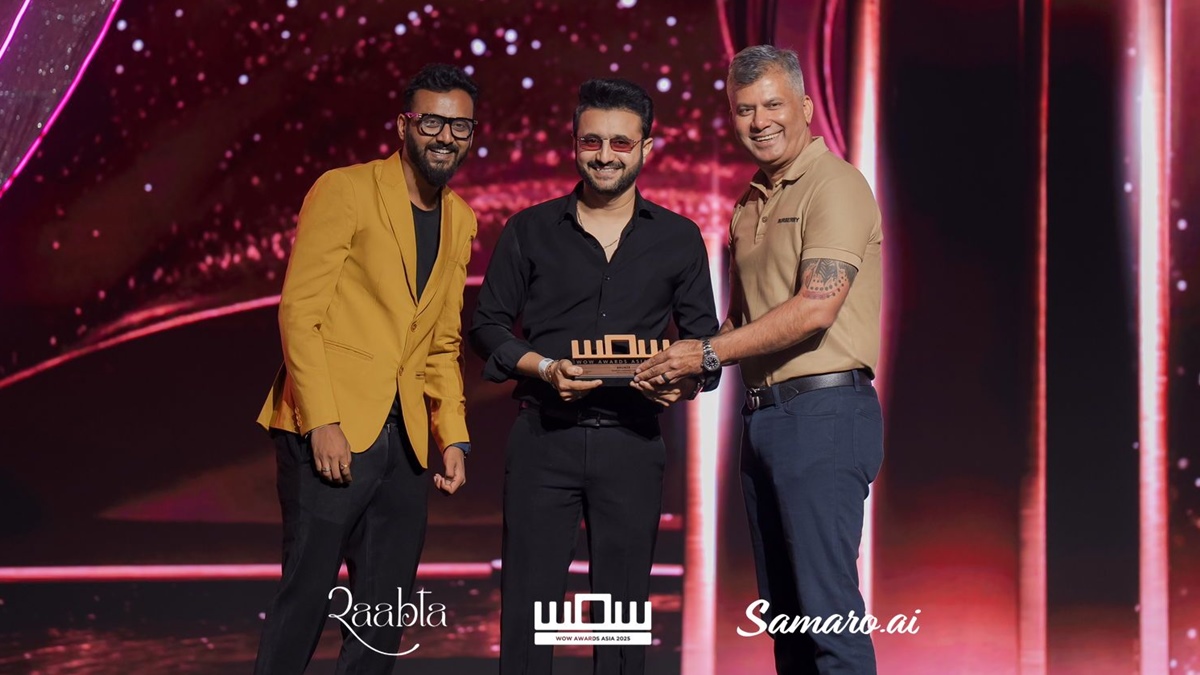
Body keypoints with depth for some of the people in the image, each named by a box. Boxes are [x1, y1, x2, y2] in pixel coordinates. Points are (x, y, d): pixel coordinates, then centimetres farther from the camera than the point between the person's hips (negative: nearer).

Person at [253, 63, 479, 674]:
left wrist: (453, 437, 8)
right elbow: (298, 313, -10)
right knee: (306, 595, -3)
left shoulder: (461, 220, 15)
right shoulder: (345, 190, -5)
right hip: (332, 434, -6)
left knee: (385, 613, 9)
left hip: (404, 440, 6)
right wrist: (322, 422, -17)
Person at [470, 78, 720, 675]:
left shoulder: (678, 238, 9)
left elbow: (704, 339, 11)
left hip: (632, 441, 1)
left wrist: (687, 382, -11)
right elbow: (489, 325, 7)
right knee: (527, 599, -1)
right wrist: (545, 367, -10)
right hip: (544, 437, -1)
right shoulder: (530, 231, 7)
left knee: (623, 601, 5)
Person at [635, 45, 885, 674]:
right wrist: (689, 367, 5)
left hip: (823, 414, -9)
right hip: (763, 419, 9)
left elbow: (815, 307, -19)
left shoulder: (834, 185, -9)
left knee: (826, 601, -10)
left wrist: (709, 353, -14)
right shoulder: (749, 206, 18)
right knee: (782, 606, 12)